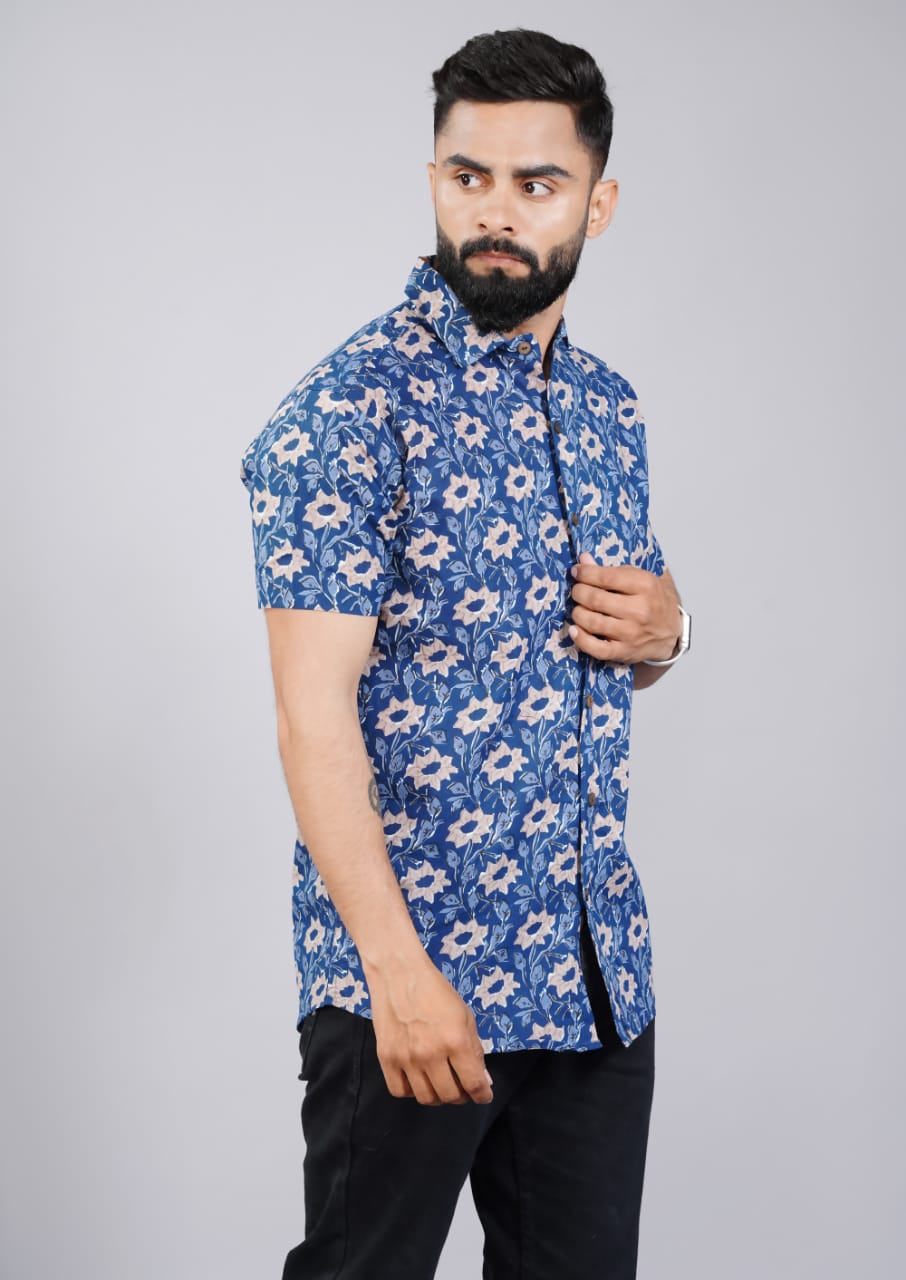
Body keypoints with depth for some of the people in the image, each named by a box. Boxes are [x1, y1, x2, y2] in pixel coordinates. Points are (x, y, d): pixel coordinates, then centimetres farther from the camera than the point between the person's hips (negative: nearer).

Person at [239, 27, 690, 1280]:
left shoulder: (607, 403, 10)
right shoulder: (352, 410, -13)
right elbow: (314, 709, -18)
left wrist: (663, 630, -2)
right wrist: (400, 968, -24)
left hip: (599, 970, 7)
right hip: (407, 976, -6)